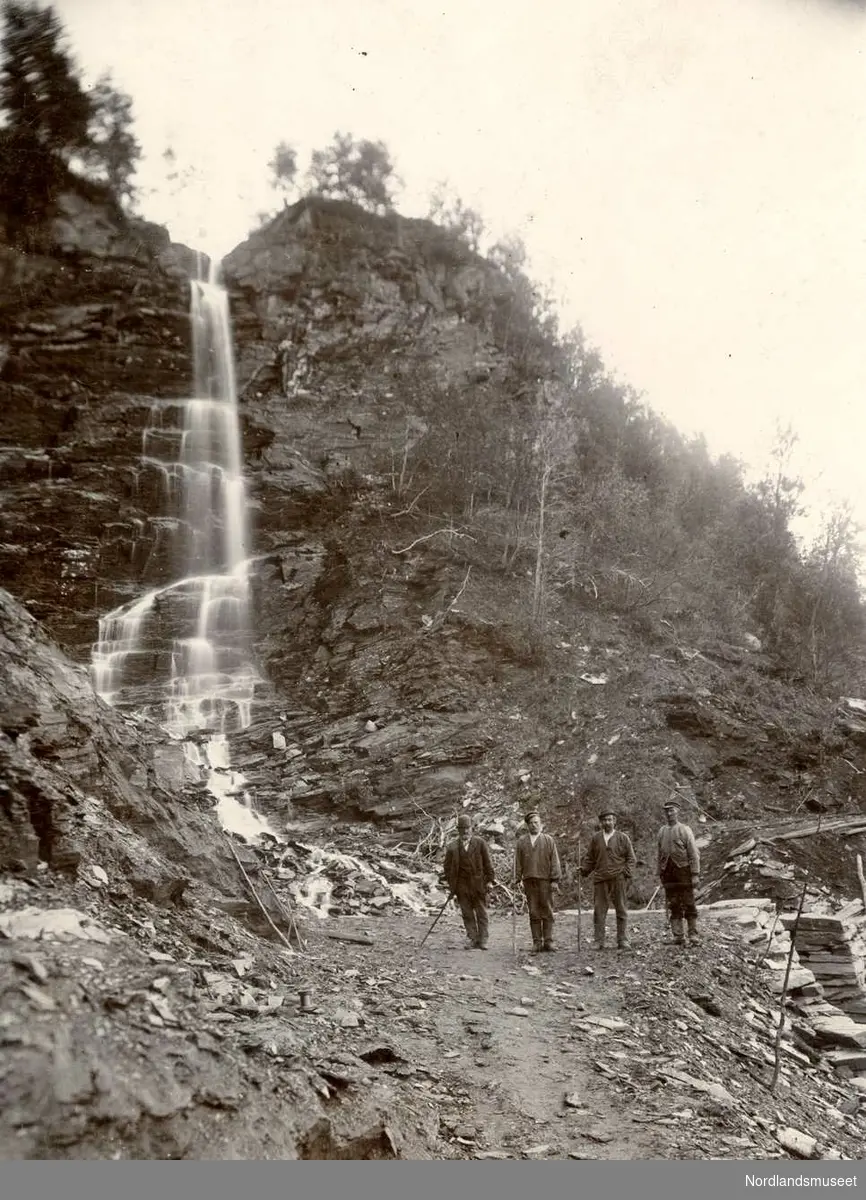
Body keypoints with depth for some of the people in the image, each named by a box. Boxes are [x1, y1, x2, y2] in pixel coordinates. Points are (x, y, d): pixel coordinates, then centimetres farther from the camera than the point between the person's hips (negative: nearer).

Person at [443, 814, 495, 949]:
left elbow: (488, 862, 4)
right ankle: (473, 939, 10)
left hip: (478, 883, -1)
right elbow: (447, 866, 8)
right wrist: (450, 883, 2)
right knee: (467, 914, 3)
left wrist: (490, 880, -2)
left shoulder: (480, 843, 3)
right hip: (461, 885, 1)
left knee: (481, 913, 2)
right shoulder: (452, 846, 4)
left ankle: (483, 940, 5)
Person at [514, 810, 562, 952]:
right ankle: (537, 942, 6)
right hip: (529, 881, 1)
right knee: (534, 912, 2)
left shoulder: (548, 840, 7)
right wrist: (517, 879, 2)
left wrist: (555, 880, -4)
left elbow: (554, 861, 3)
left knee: (547, 911, 0)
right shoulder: (521, 841, 11)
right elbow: (518, 862, 10)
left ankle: (548, 941, 5)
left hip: (545, 880, -1)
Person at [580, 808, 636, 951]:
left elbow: (631, 858, 7)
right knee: (599, 911, -1)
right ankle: (599, 942, 4)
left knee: (621, 911, 4)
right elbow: (589, 858, 14)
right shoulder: (595, 838, 11)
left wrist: (626, 874, -6)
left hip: (618, 879, -1)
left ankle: (622, 941, 10)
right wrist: (583, 870, -3)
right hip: (600, 880, 1)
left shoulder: (623, 838, 7)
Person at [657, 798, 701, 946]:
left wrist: (695, 874, -10)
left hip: (683, 870, -4)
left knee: (689, 905, -2)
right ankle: (678, 937, 8)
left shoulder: (684, 830, -1)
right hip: (668, 872, 4)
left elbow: (694, 854, -4)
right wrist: (660, 874, 13)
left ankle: (694, 937, 3)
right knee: (673, 907, 4)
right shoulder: (662, 831, 12)